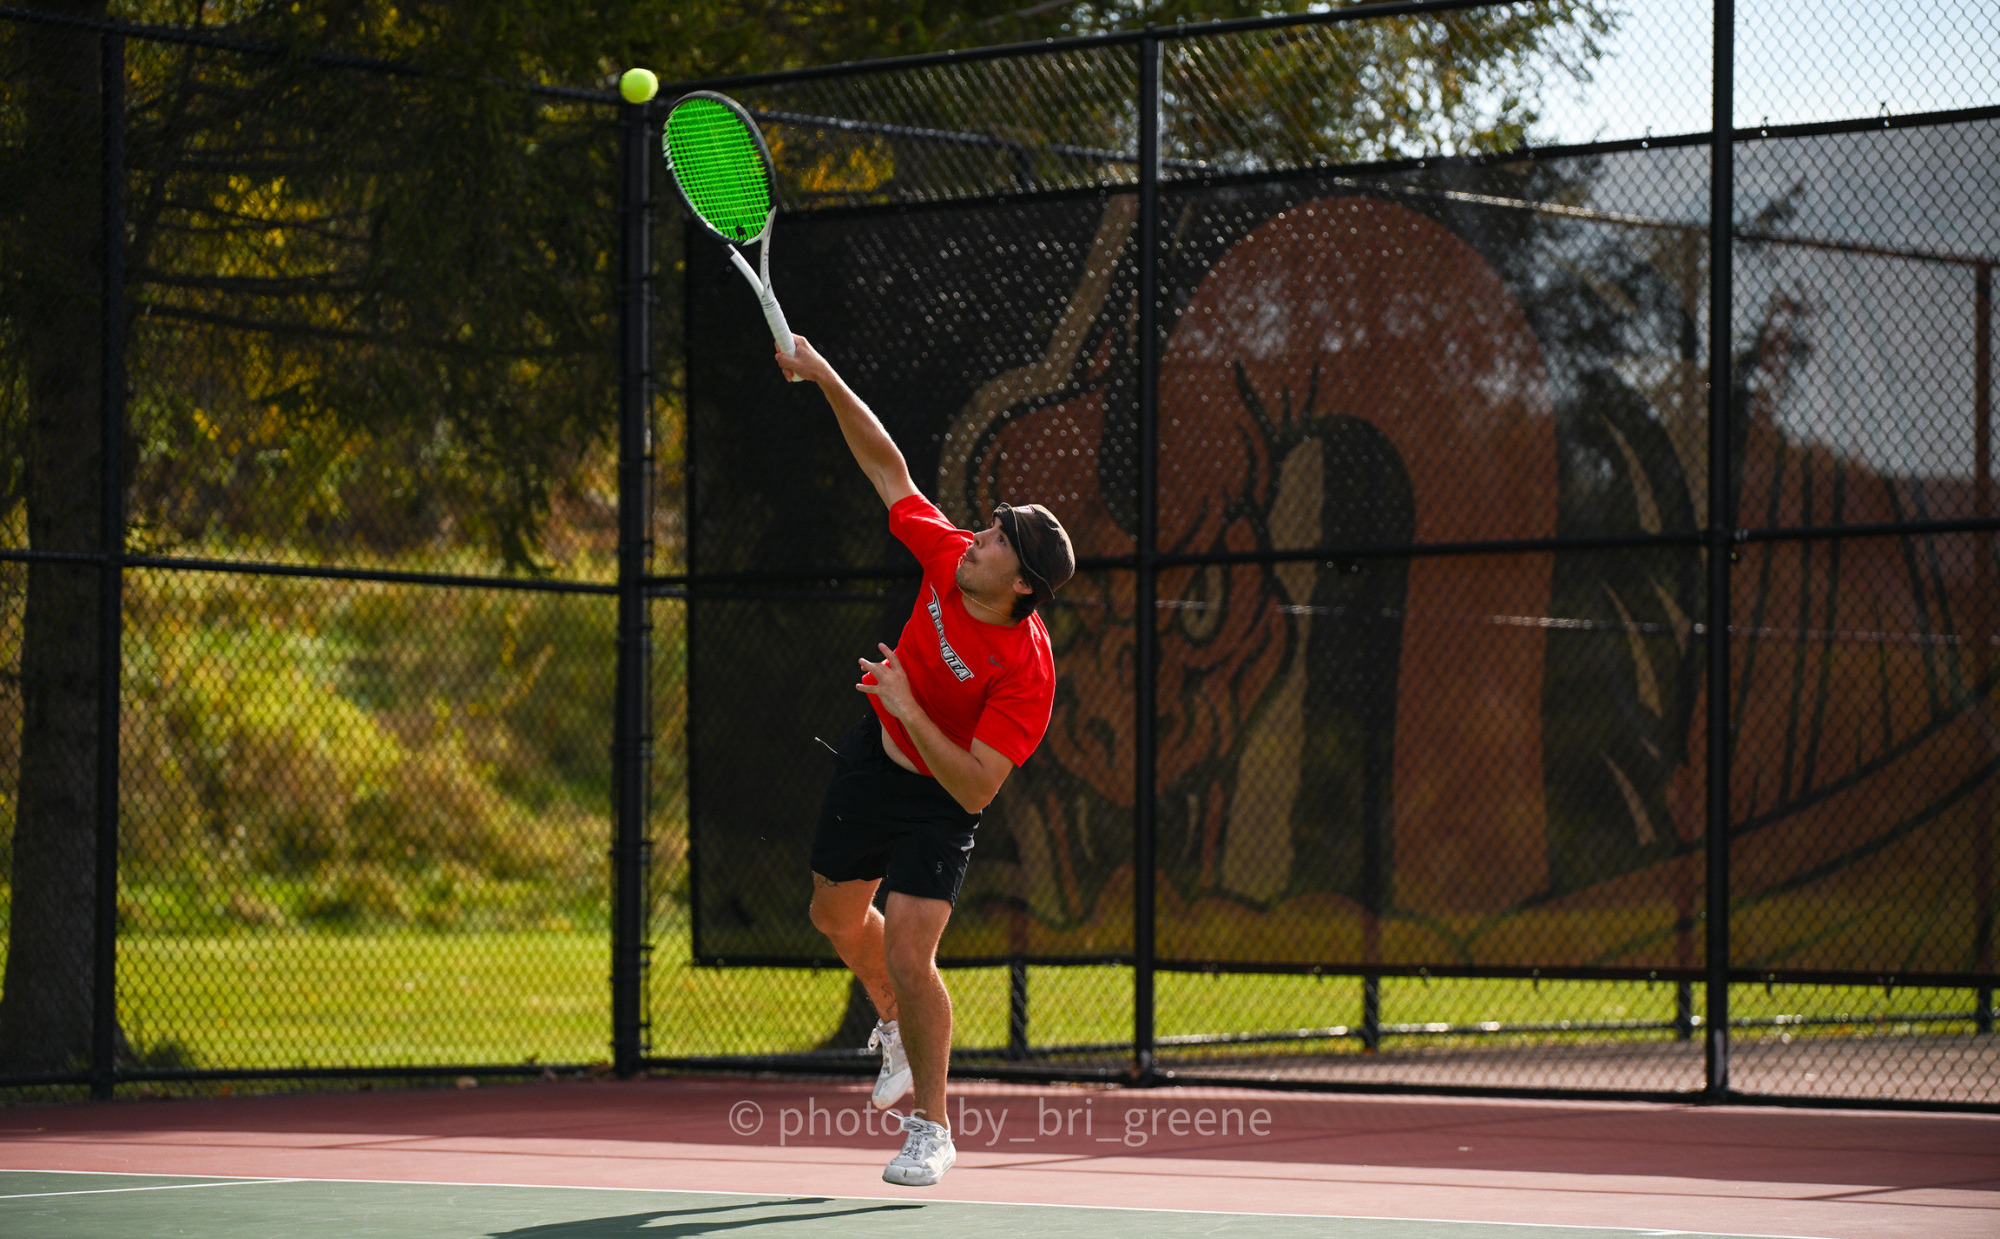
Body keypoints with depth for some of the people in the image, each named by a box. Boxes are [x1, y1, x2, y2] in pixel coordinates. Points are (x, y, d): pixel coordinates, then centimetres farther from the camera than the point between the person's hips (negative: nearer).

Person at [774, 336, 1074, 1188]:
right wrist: (825, 378, -16)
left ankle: (930, 1129, 3)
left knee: (909, 958, -15)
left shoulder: (1026, 672, -35)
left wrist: (911, 712, -41)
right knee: (837, 916, 22)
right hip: (872, 757, 7)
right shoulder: (947, 557, -19)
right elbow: (886, 466, -8)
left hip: (938, 802, -7)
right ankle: (897, 1027, 52)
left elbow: (976, 790, -35)